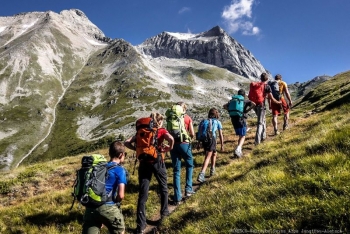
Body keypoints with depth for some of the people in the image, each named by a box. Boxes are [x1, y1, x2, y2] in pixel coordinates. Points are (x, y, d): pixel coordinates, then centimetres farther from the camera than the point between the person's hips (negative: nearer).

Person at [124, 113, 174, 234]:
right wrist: (169, 148, -2)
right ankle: (164, 213, 37)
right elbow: (171, 139, -20)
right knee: (163, 188, 24)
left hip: (144, 162, 2)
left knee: (142, 194, 2)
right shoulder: (162, 131, 2)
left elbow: (127, 142, 6)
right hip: (157, 161, -2)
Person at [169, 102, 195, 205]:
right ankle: (188, 189, 16)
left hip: (173, 144, 2)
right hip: (184, 143, -2)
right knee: (189, 165, 23)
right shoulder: (188, 118, 2)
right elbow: (192, 134, -2)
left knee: (176, 170, 8)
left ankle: (177, 198, 7)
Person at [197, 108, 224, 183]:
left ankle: (213, 170, 36)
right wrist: (222, 145, 19)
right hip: (212, 139, -5)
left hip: (204, 139, 5)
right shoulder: (218, 122, 15)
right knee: (208, 157, -7)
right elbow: (220, 135, 12)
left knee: (214, 153, 28)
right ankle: (201, 174, -17)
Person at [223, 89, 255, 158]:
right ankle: (237, 149, -22)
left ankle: (239, 151, 15)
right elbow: (254, 104, -13)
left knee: (240, 136, 19)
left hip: (234, 120, 5)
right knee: (242, 137, -1)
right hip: (242, 120, -4)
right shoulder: (245, 101, 5)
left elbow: (224, 106, 8)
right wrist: (247, 110, -5)